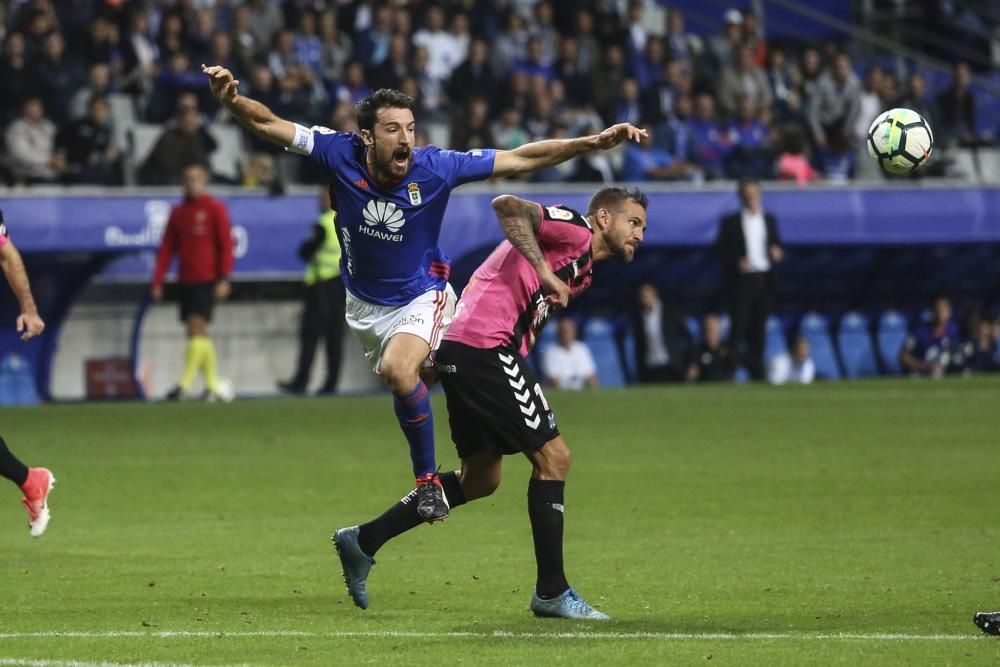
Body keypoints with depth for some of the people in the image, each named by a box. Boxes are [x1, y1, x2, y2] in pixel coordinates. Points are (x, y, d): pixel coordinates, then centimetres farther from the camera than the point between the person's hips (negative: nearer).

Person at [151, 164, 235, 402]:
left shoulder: (215, 209, -1)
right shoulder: (177, 212, 13)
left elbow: (226, 245, -4)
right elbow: (167, 249, 14)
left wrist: (224, 279, -12)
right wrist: (157, 281, 7)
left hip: (207, 280, -6)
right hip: (185, 281, 6)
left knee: (197, 327, -14)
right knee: (196, 333, 5)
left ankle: (185, 385, -19)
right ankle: (213, 386, 12)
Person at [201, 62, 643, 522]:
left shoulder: (435, 168, -24)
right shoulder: (341, 155, -22)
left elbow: (523, 159, -17)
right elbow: (268, 124, -19)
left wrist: (595, 142, -22)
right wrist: (232, 99, -40)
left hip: (421, 297, -4)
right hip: (365, 304, 4)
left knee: (399, 369, -31)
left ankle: (428, 480, -19)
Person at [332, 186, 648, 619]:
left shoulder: (581, 273, 25)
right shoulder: (574, 231, -4)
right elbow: (506, 206, -19)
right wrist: (543, 270, -23)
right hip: (485, 345, -11)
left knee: (480, 478, 17)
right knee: (552, 456, -7)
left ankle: (363, 541, 21)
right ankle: (551, 592, -3)